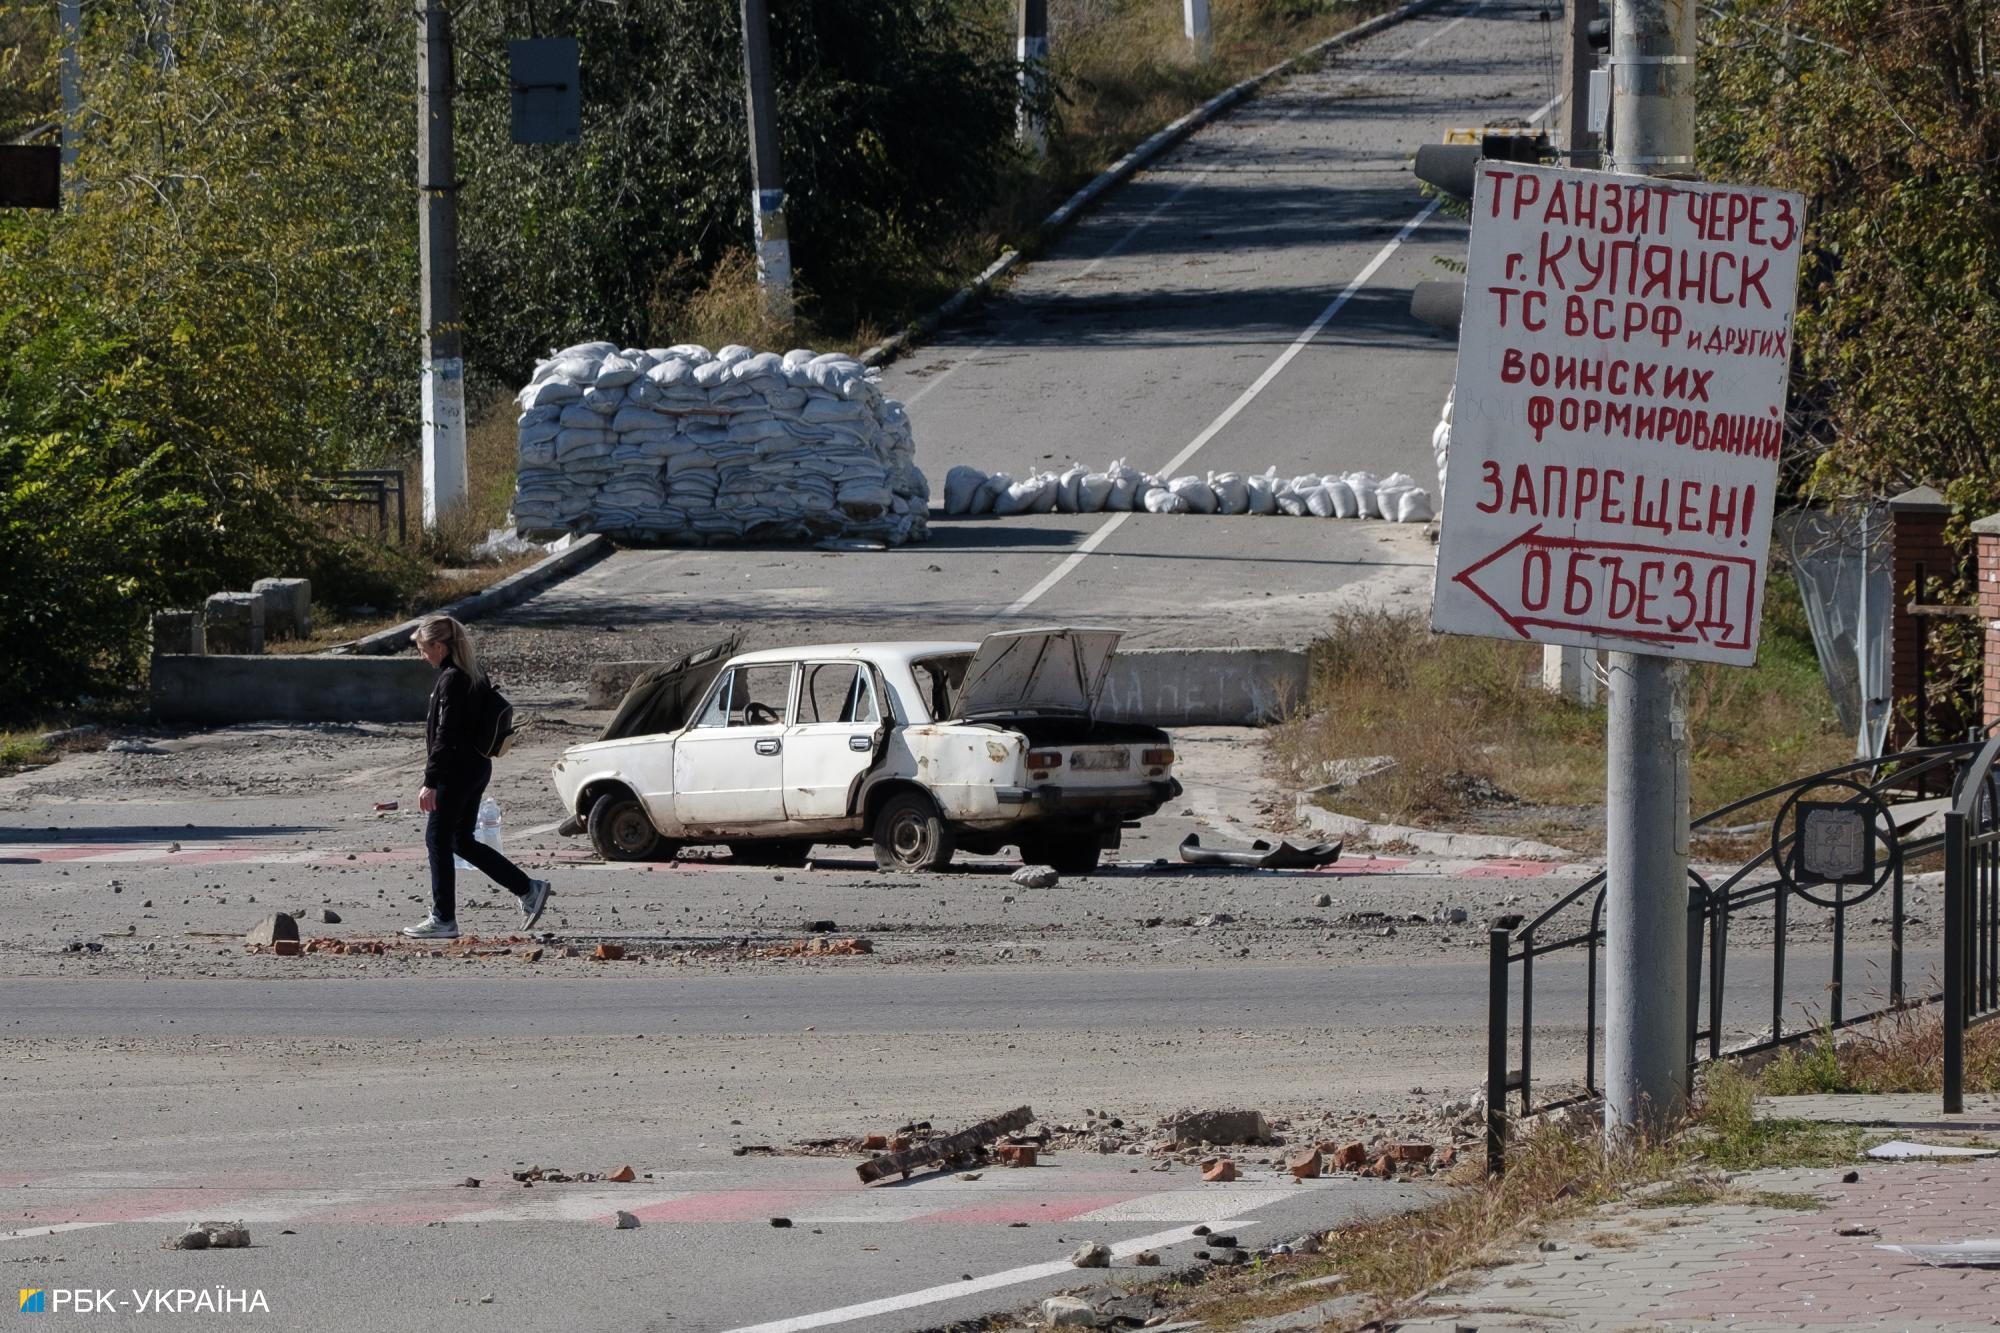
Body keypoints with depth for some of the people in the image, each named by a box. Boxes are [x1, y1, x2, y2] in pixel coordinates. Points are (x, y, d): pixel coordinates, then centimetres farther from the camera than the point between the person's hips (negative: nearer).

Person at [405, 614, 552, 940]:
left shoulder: (452, 680, -17)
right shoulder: (474, 674, 12)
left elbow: (445, 735, -21)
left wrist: (431, 782, -21)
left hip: (457, 772, -10)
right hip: (477, 767, 10)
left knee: (438, 839, -1)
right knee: (462, 841, 15)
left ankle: (443, 920, 2)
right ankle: (529, 889, 15)